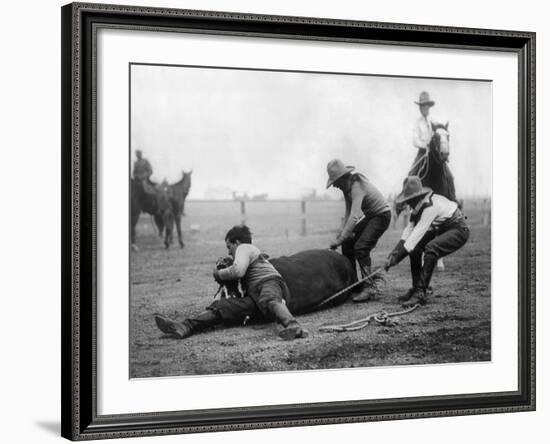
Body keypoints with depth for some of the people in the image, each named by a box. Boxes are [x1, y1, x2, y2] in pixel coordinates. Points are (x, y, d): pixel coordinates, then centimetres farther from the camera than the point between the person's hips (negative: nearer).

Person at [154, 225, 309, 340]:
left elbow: (238, 271, -6)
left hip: (269, 282, -8)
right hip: (254, 297, 8)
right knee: (220, 307, -7)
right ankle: (184, 328, -24)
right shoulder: (255, 252, 43)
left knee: (268, 300, -43)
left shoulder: (244, 248, 13)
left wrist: (219, 274, 9)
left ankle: (293, 326, -73)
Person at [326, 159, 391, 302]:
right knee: (348, 244, 4)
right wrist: (341, 232, -7)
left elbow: (354, 217, -38)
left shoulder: (357, 187, -30)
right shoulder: (347, 187, -1)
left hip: (381, 215, -9)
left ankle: (369, 288, -18)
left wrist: (339, 239, -36)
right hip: (369, 216, 9)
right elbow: (348, 213, 5)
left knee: (361, 247, -22)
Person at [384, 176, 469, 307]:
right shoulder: (418, 204, -3)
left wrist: (396, 258, -32)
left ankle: (421, 293, -26)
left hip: (459, 230, -10)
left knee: (431, 248, -32)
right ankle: (417, 287, 6)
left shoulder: (430, 206, -31)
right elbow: (410, 228, -4)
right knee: (415, 246, -1)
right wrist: (394, 252, -16)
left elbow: (418, 232, -33)